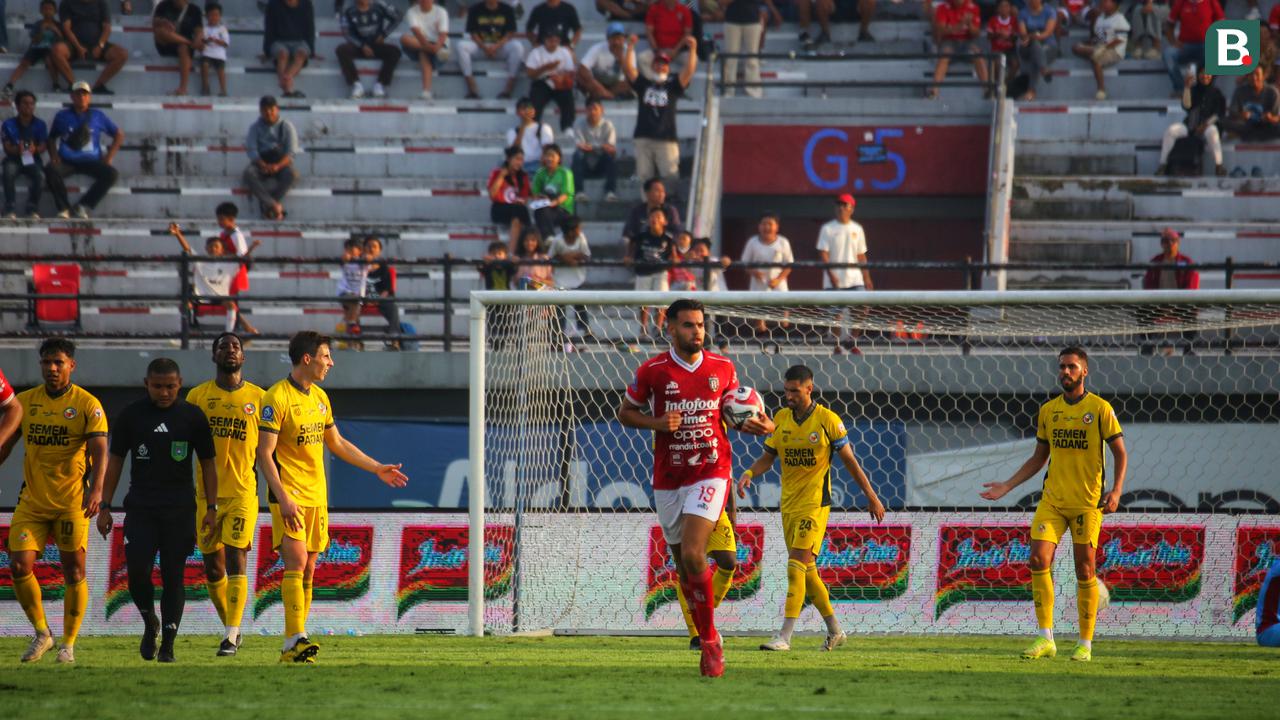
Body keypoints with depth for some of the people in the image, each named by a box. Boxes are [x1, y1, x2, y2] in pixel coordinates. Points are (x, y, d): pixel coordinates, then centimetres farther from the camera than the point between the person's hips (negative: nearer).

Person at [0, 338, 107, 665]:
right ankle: (41, 633, 10)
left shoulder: (87, 405, -5)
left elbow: (99, 451, -13)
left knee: (73, 572, 0)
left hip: (72, 502, -3)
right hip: (32, 500, 3)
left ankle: (68, 644, 12)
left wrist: (96, 488, -27)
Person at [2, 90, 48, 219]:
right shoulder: (8, 125, 0)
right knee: (9, 172, -36)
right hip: (14, 159, -1)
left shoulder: (39, 124, 4)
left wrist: (35, 149, -29)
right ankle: (10, 210, -27)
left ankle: (32, 209, -18)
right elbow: (7, 147, -6)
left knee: (40, 175, -33)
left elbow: (43, 146, -4)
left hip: (33, 160, 1)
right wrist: (17, 149, -30)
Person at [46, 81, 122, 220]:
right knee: (51, 171, -35)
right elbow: (52, 138, 21)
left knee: (112, 173, -29)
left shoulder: (98, 116, 12)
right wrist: (54, 156, 2)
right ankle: (64, 208, -19)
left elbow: (119, 135, 16)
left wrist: (109, 157, 4)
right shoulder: (62, 116, 13)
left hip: (91, 162, 1)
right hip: (67, 162, -1)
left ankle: (83, 206, -18)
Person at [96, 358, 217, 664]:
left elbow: (208, 464, 9)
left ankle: (167, 645, 5)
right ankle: (150, 623, 16)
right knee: (137, 570, -11)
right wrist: (105, 506, 5)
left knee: (174, 576, -1)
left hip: (181, 510, 0)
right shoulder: (131, 415, 4)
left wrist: (211, 508, 4)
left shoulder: (193, 417, 3)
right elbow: (115, 461, 9)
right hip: (140, 508, 0)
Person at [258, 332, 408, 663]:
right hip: (289, 496, -8)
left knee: (307, 571, 5)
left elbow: (337, 443, 25)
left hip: (316, 497, 8)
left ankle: (292, 647, 7)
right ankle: (296, 639, -23)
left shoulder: (319, 397, 13)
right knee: (296, 562, -18)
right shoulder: (277, 398, -12)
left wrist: (377, 468, 24)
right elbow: (265, 454, -15)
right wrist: (283, 499, -23)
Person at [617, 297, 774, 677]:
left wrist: (758, 425, -4)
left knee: (692, 554, -20)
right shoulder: (652, 371, -4)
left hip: (710, 473, -2)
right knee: (684, 565, 7)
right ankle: (709, 642, 24)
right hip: (668, 479, 2)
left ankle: (710, 640, -9)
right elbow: (625, 413, 7)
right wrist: (657, 423, -12)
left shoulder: (722, 368, 1)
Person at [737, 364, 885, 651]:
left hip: (815, 502, -6)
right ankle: (835, 631, 25)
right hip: (789, 503, 6)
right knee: (807, 570, 11)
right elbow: (767, 457, 11)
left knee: (796, 566, -16)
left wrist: (871, 496, 2)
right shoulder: (781, 419, 6)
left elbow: (849, 460, -2)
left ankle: (784, 636, -19)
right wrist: (748, 474, -10)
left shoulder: (827, 420, -8)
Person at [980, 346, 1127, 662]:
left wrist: (1116, 490, -15)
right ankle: (1046, 639, -6)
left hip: (1087, 502, -4)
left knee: (1085, 570, -2)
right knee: (1039, 560, -11)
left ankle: (1085, 644, 7)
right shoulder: (1048, 411, 10)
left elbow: (1120, 452, -1)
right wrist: (1007, 486, 11)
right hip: (1052, 499, 4)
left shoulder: (1100, 409, -3)